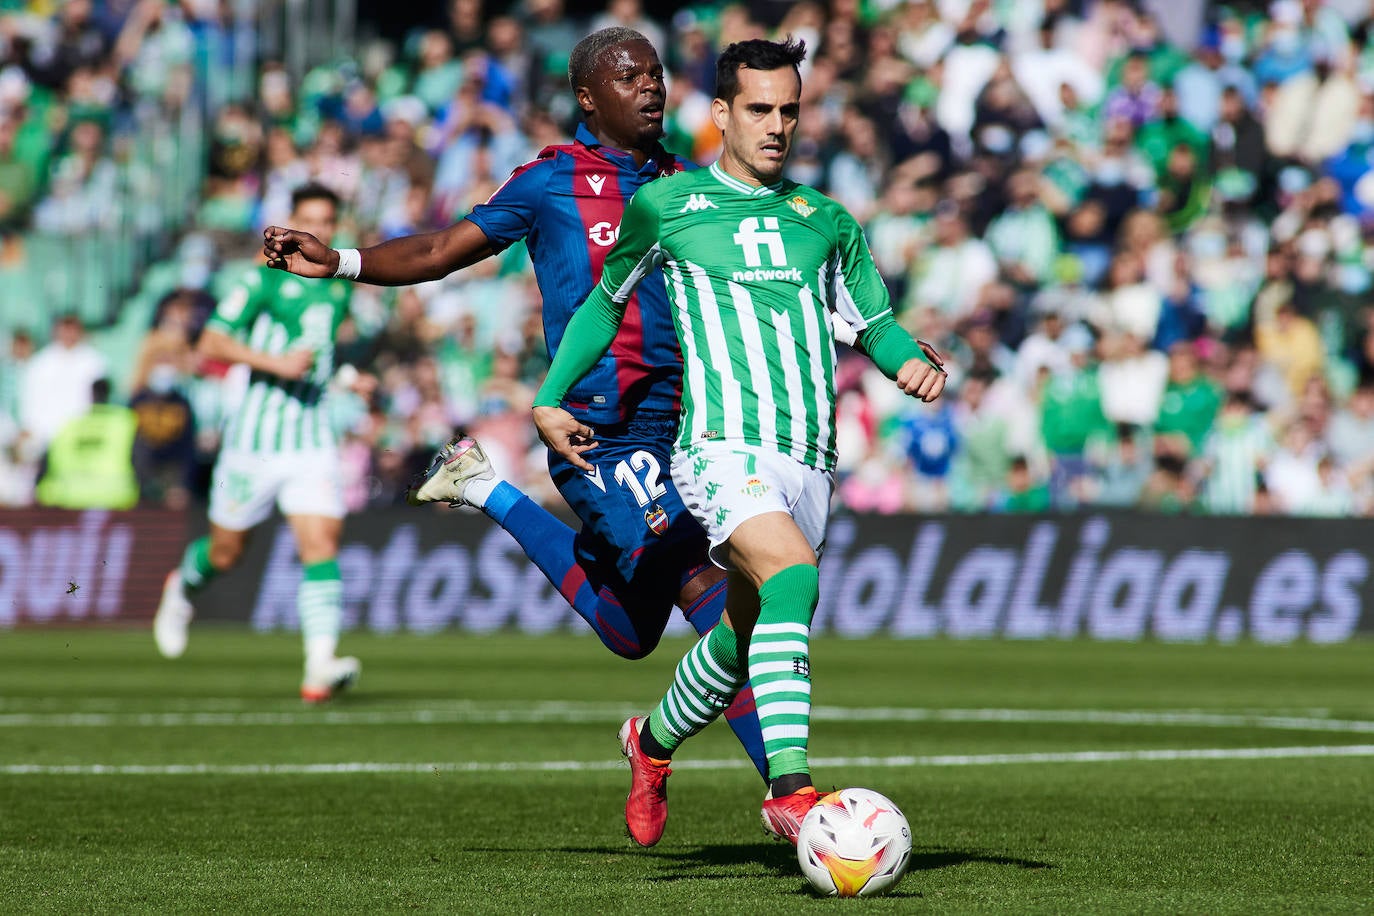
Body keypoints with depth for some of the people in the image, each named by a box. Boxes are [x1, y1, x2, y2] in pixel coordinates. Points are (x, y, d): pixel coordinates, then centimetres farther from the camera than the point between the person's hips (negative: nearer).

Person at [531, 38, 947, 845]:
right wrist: (550, 399, 16)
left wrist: (911, 362, 0)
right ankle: (790, 790, -35)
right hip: (724, 445, -5)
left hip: (810, 459, 5)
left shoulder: (826, 222, 16)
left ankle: (654, 743, 42)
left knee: (744, 635, 13)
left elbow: (873, 320, 23)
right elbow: (607, 301, 20)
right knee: (792, 578, -30)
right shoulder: (664, 205, 6)